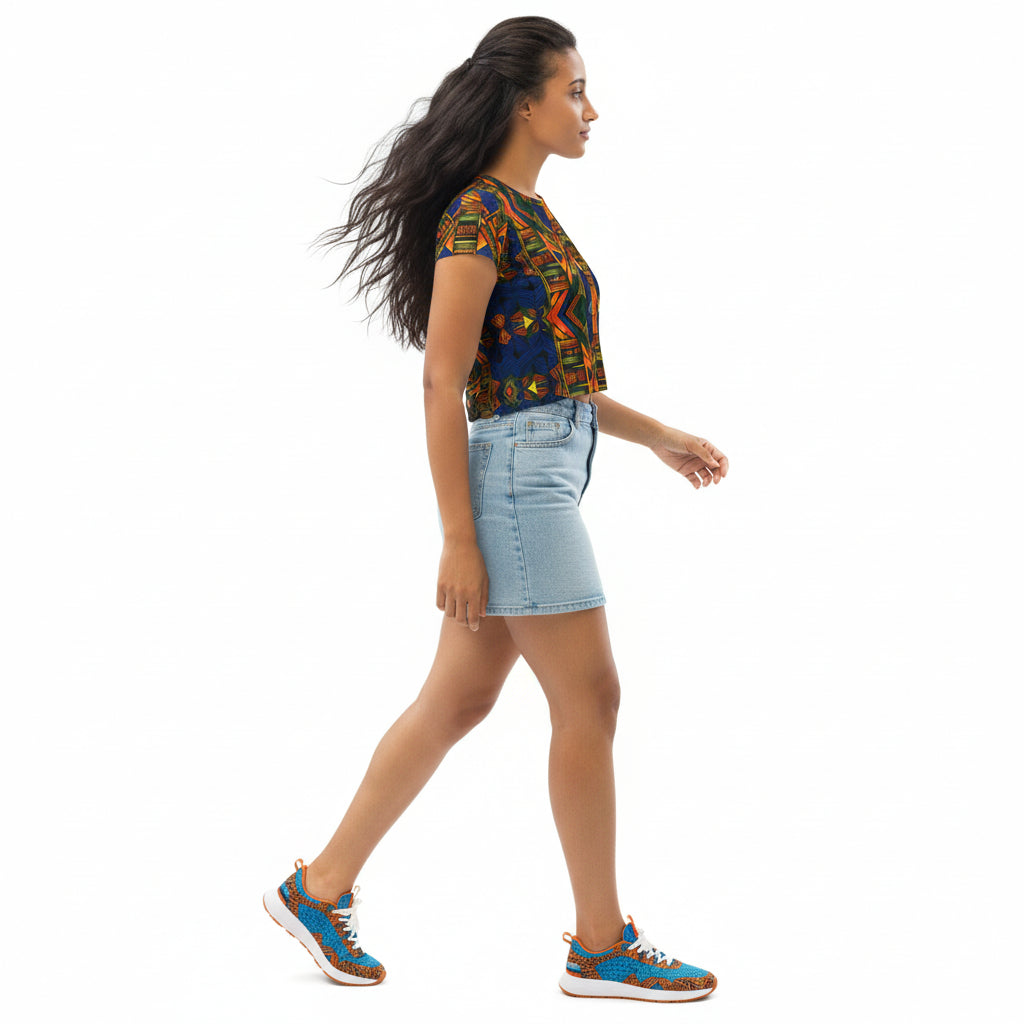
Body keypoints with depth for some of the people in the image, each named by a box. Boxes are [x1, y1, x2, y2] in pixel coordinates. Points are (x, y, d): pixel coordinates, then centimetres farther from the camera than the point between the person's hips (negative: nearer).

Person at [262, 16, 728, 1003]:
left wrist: (660, 437, 18)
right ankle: (601, 946, 11)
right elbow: (443, 382, -17)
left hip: (545, 468, 10)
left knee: (458, 699, 13)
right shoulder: (479, 214, -13)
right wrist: (458, 541, -19)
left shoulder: (528, 212, 16)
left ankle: (320, 887, 22)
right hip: (514, 472, -10)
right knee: (588, 700, -2)